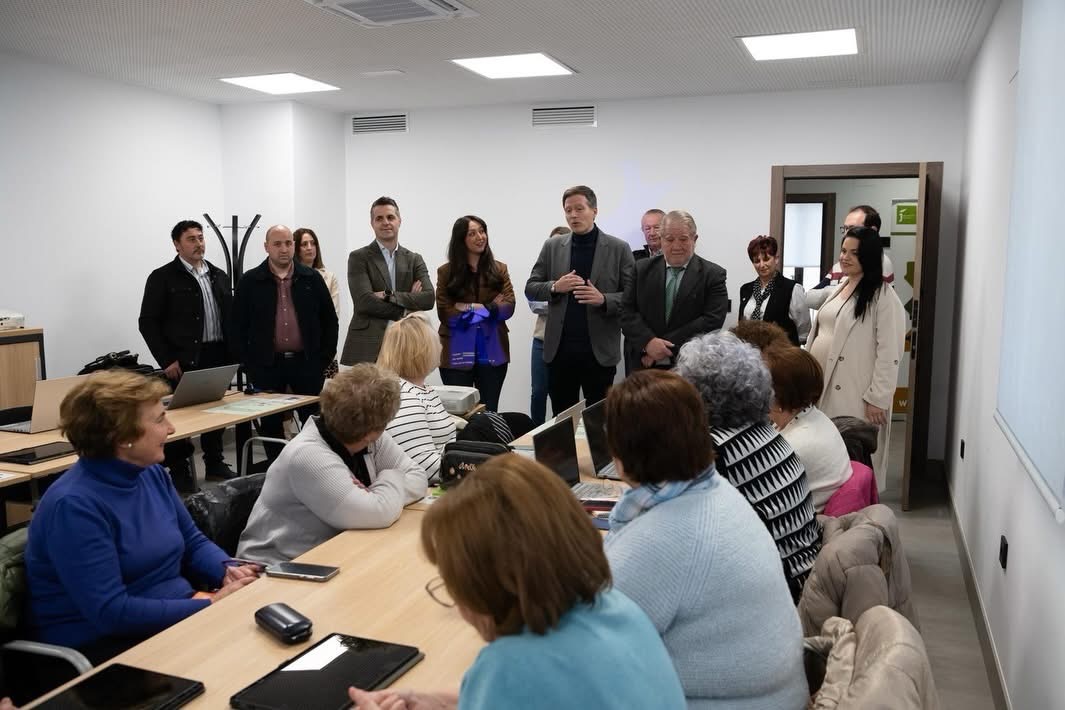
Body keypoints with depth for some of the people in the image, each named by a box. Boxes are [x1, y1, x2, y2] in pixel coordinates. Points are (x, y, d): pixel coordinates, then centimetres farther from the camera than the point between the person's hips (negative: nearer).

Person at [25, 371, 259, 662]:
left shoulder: (152, 473, 2)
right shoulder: (75, 505, -21)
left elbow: (193, 542, 13)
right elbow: (110, 612, -25)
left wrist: (227, 570, -8)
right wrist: (209, 604, -23)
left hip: (179, 614, 7)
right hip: (105, 644, -7)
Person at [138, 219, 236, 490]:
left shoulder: (219, 276, 13)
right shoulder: (163, 277, -4)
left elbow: (230, 317, 16)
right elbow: (147, 322, -6)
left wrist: (231, 354, 7)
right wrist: (166, 361, -11)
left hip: (218, 359, 5)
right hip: (183, 361, -5)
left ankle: (214, 463, 26)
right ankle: (179, 469, 13)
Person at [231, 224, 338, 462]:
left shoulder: (311, 279, 4)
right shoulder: (250, 282, 1)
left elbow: (330, 320, 8)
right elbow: (238, 326, 2)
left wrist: (325, 358, 2)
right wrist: (248, 364, -3)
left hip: (307, 363, 1)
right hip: (267, 365, 0)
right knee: (271, 424, 9)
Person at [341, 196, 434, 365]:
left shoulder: (414, 260, 12)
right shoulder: (358, 258, 2)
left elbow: (428, 298, -2)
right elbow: (364, 301, -11)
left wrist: (389, 295, -12)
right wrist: (407, 308, -7)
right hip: (367, 349, -3)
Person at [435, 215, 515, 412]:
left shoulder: (499, 269, 7)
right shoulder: (446, 271, 0)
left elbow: (508, 307, -4)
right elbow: (445, 314, -8)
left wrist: (468, 308, -11)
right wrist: (488, 307, -9)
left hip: (492, 353, 2)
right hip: (457, 354, -2)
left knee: (489, 412, 10)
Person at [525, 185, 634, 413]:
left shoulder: (618, 249, 1)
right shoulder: (552, 247, 8)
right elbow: (530, 289, 9)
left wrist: (603, 300, -19)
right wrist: (555, 287, -10)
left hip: (600, 350, -2)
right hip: (559, 348, 2)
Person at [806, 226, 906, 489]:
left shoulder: (883, 296, -8)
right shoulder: (837, 289, 16)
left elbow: (889, 353, -13)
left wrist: (877, 398, -16)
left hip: (854, 395, -7)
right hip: (821, 386, 7)